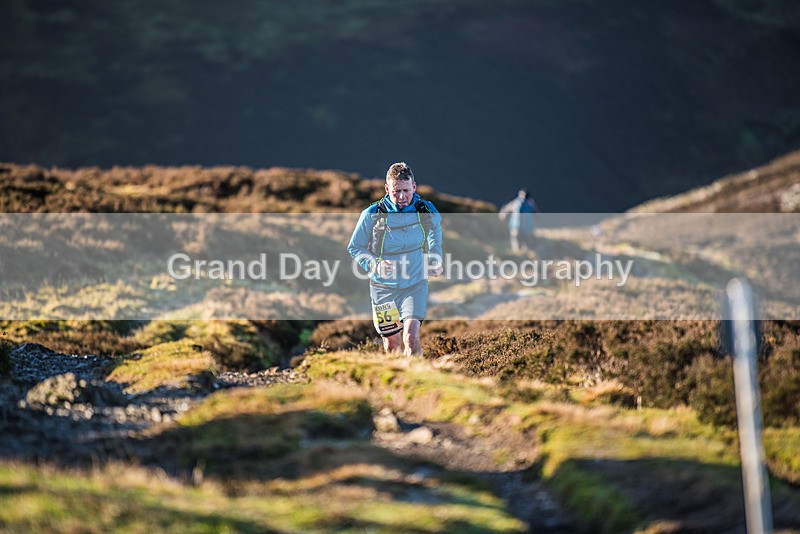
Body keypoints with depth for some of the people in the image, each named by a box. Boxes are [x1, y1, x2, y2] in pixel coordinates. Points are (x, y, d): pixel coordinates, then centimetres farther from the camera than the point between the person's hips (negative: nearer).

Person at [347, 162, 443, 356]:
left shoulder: (427, 211, -8)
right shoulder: (372, 215, -15)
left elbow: (435, 231, 18)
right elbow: (355, 247, -4)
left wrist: (435, 260, 7)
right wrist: (374, 265, -21)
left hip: (416, 285, 0)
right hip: (384, 287, 0)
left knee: (411, 337, -20)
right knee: (392, 344, 10)